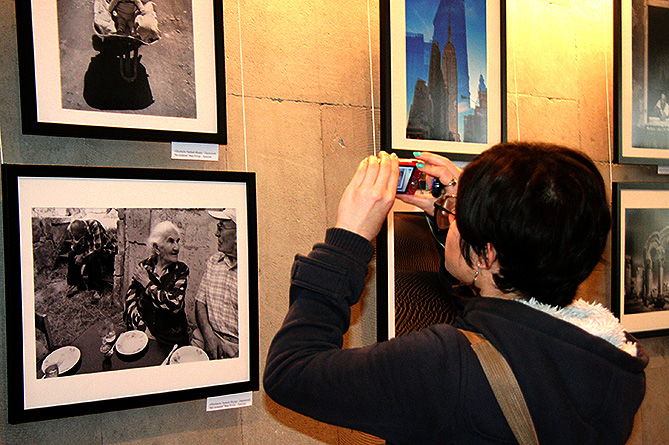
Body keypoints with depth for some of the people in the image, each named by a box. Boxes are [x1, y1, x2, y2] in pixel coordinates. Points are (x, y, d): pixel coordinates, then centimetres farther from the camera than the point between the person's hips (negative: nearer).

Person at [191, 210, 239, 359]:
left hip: (239, 346, -5)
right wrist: (208, 335, -3)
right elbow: (200, 301, 13)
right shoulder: (214, 260, 12)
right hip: (207, 336, 5)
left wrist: (241, 354, -17)